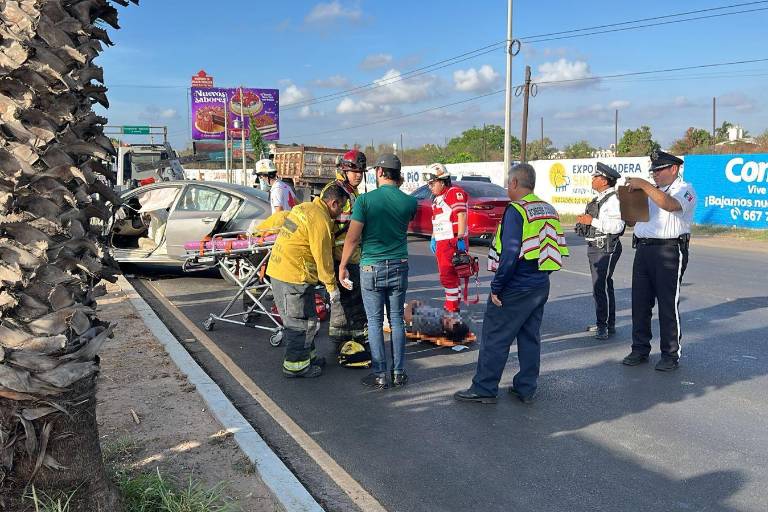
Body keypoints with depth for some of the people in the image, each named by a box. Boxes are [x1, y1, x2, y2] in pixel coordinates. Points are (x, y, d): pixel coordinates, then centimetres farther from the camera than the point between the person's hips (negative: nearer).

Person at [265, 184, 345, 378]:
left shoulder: (304, 208, 13)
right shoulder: (321, 220, -17)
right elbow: (323, 257, -15)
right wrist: (332, 287, -7)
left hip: (278, 269, 10)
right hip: (294, 276, -10)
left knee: (294, 318, 20)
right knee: (301, 322, 1)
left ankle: (307, 355, 33)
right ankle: (295, 365, 10)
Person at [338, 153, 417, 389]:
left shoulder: (365, 200, -10)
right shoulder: (409, 202, -2)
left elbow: (352, 238, -11)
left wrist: (342, 266, 1)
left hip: (372, 267, -3)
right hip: (399, 266, 3)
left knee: (375, 322, 6)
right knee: (397, 320, 12)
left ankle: (380, 375, 10)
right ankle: (399, 372, 17)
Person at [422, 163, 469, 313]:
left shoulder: (455, 193, -11)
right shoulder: (437, 198, 20)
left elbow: (462, 216, -18)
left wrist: (460, 238, -23)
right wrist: (433, 239, 21)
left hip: (453, 242, -10)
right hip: (441, 242, 10)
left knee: (448, 276, -11)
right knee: (446, 275, 15)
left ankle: (452, 308, -4)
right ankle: (452, 303, 25)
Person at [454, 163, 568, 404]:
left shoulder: (516, 211, -16)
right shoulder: (549, 211, 9)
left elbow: (510, 255, -22)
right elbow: (557, 250, 10)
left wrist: (496, 288, -15)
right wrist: (539, 274, 16)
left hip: (516, 288, -8)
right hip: (541, 286, 8)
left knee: (495, 338, 1)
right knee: (530, 337, 15)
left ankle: (484, 389, 8)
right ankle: (526, 389, 22)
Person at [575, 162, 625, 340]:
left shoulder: (613, 199, -14)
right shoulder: (599, 199, 17)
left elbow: (617, 226, -25)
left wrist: (592, 221, -22)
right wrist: (583, 220, 11)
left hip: (606, 248, -10)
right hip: (594, 247, 10)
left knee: (601, 287, -12)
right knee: (602, 286, 15)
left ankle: (604, 326, -7)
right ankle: (604, 323, 24)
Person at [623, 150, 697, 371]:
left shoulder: (684, 189, -1)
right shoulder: (651, 190, 22)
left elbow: (670, 205, -24)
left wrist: (644, 185, -24)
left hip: (669, 251, -7)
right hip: (643, 249, 7)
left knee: (668, 304, -3)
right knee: (640, 302, 8)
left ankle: (671, 355, 6)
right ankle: (640, 349, 17)